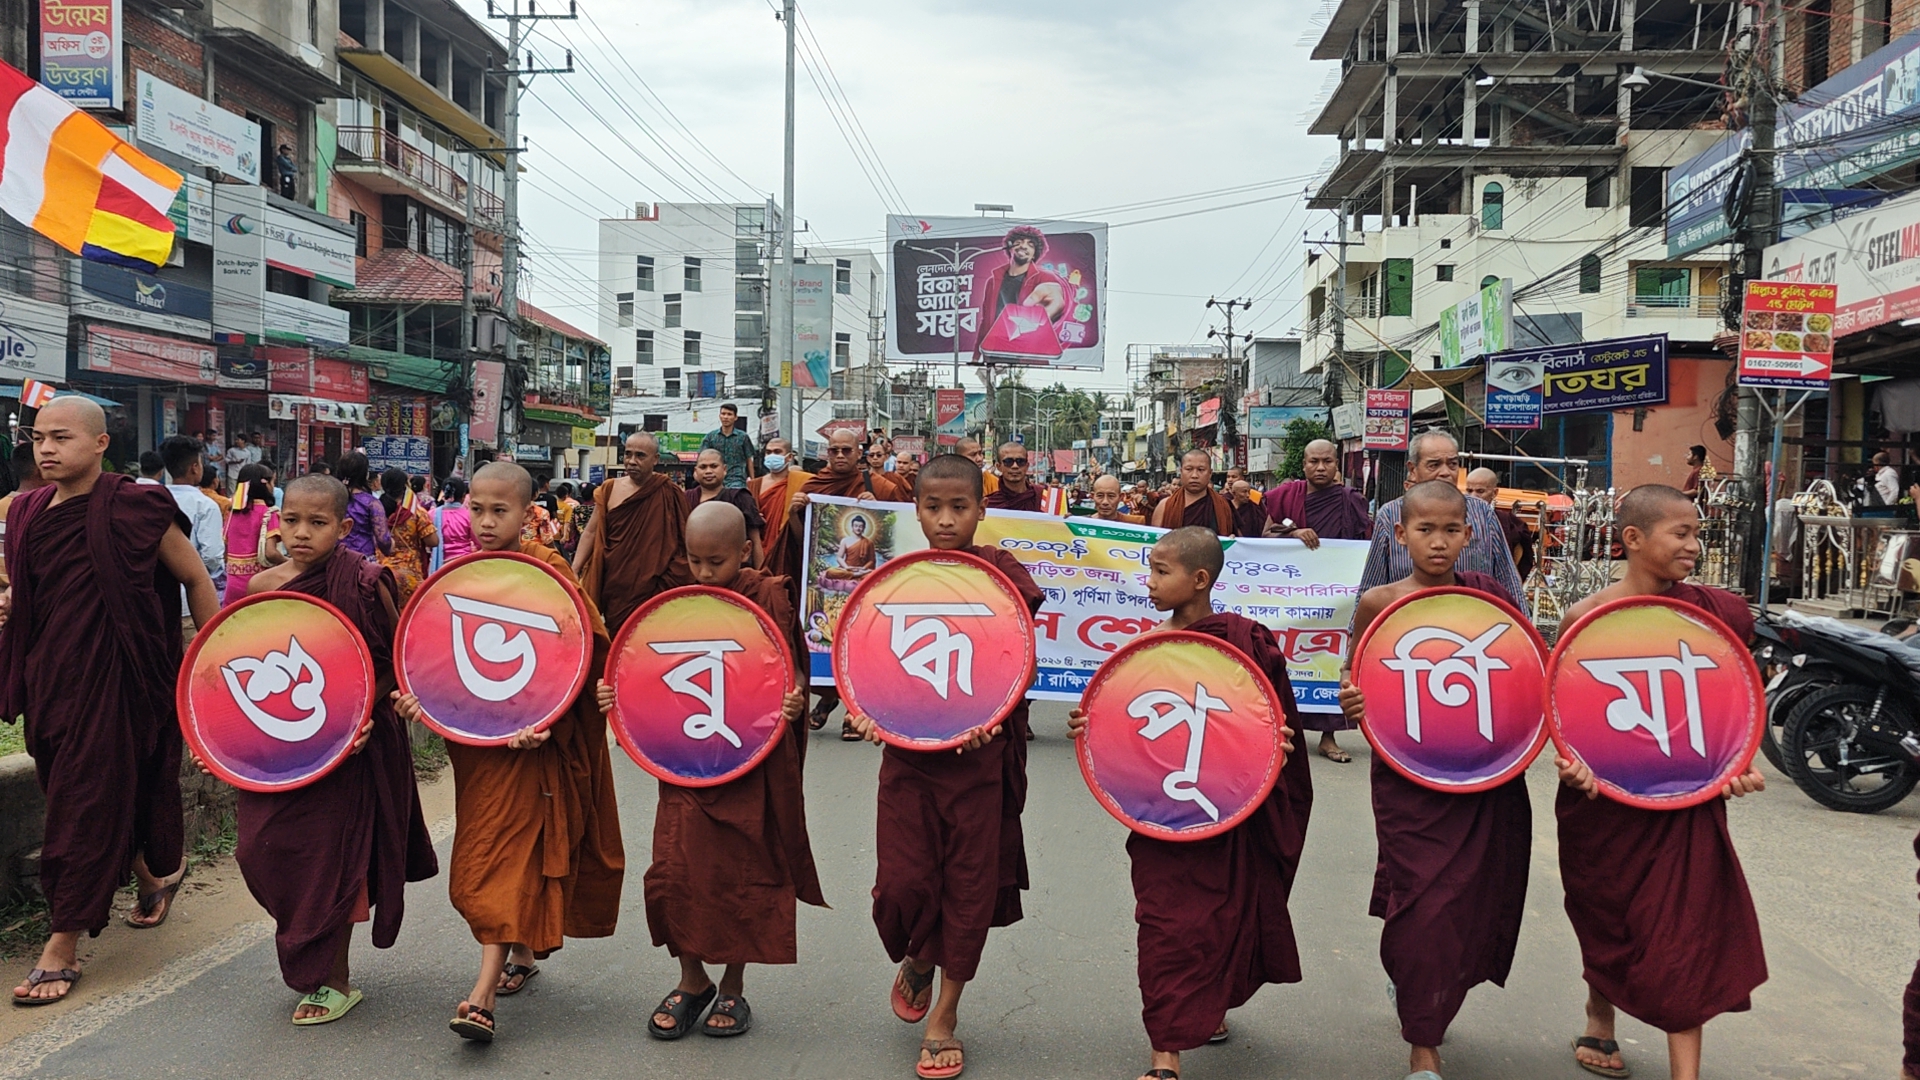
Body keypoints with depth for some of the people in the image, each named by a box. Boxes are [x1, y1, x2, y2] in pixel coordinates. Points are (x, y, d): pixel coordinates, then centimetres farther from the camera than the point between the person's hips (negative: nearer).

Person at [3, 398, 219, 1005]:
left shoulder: (133, 508, -11)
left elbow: (195, 578, -3)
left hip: (113, 679, -7)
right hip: (49, 678, 7)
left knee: (88, 803, -4)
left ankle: (64, 945, 3)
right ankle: (156, 873, 43)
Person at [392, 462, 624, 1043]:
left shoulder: (548, 572, -9)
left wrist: (544, 720, -23)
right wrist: (421, 694, -9)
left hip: (527, 738, -6)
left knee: (508, 854, -8)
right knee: (484, 854, 14)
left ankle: (484, 995, -10)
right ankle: (523, 954, 33)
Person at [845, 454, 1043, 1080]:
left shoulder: (1001, 573, -3)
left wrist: (993, 715, -20)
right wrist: (865, 710, -12)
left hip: (978, 752, -1)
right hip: (907, 748, 1)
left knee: (970, 884, 6)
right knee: (902, 882, -3)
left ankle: (945, 1016, 22)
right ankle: (916, 962, 32)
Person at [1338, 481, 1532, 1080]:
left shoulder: (1487, 595, 1)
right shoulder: (1378, 603, -5)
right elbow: (1355, 687, 2)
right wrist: (1350, 704, -19)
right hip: (1408, 780, -3)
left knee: (1476, 902, 11)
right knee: (1424, 906, -4)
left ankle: (1419, 990, 42)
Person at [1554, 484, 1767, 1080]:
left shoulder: (1708, 611, -4)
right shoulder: (1587, 616, -11)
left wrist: (1739, 763, -8)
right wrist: (1568, 757, -22)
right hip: (1604, 797, 0)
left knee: (1683, 931, -4)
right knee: (1606, 920, 18)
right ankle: (1599, 1025, 45)